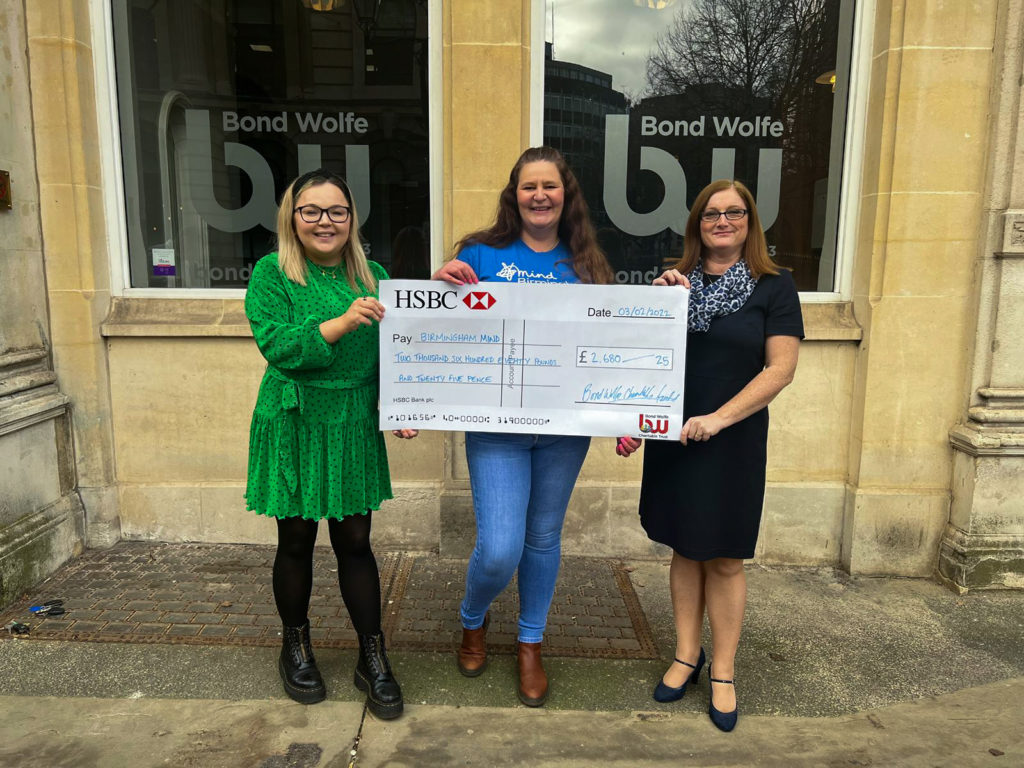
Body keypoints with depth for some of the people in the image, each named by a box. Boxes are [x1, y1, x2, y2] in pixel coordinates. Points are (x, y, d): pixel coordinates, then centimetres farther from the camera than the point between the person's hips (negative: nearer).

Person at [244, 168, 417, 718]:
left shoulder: (372, 275, 6)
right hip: (294, 425, -2)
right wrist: (341, 323, -28)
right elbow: (275, 346, -18)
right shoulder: (271, 274, -4)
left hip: (355, 425, 2)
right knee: (296, 540, 11)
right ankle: (295, 647, 35)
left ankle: (373, 658, 22)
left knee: (354, 542, 7)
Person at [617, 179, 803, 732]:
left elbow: (781, 367, -9)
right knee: (685, 550, 12)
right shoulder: (676, 282, 7)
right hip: (672, 437, 3)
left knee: (725, 559, 6)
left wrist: (718, 418, -17)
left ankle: (722, 675, 21)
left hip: (733, 440, -3)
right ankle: (686, 656, 28)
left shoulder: (773, 286, -3)